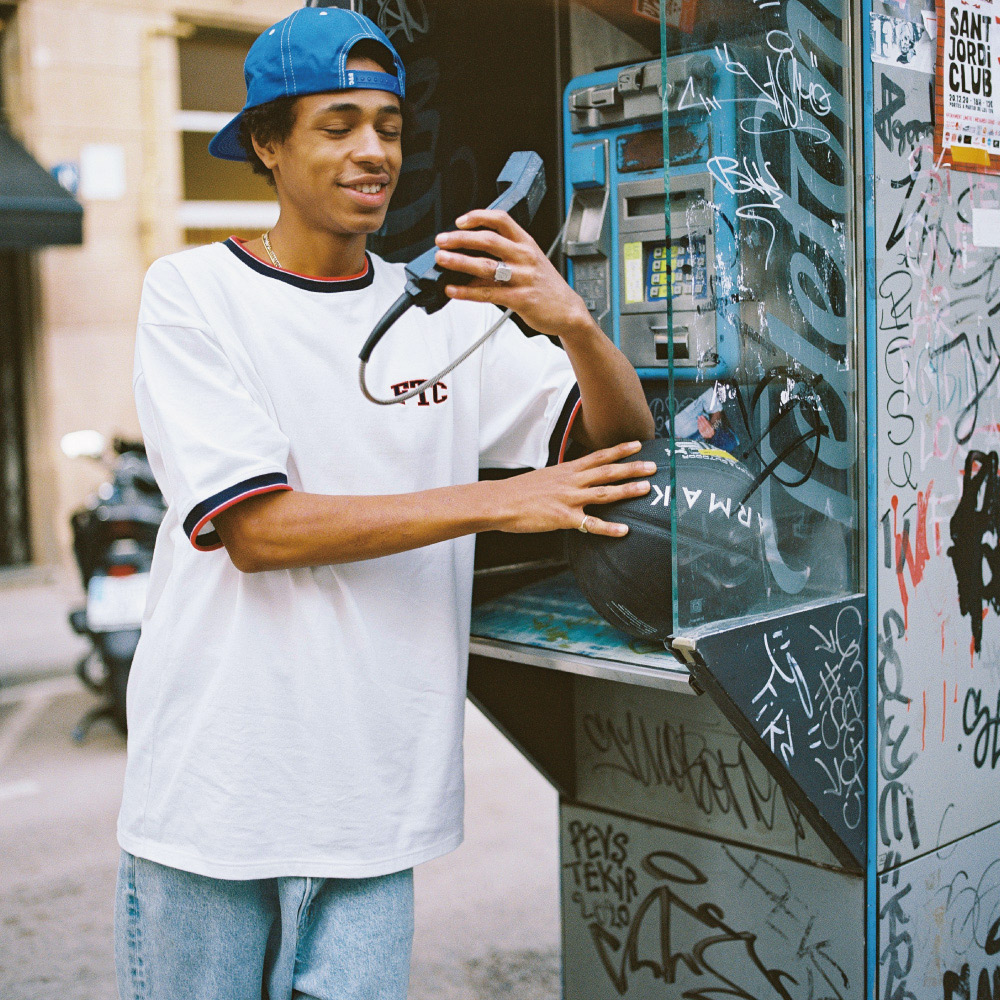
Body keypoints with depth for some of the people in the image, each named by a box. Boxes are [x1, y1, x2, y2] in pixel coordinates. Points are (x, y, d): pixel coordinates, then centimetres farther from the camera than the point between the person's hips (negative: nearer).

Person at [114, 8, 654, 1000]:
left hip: (378, 797, 2)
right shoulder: (193, 292, -4)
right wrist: (498, 503, -14)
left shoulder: (444, 311, 5)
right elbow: (255, 529, -13)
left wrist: (572, 321, -18)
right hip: (212, 794, -2)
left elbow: (621, 443, 3)